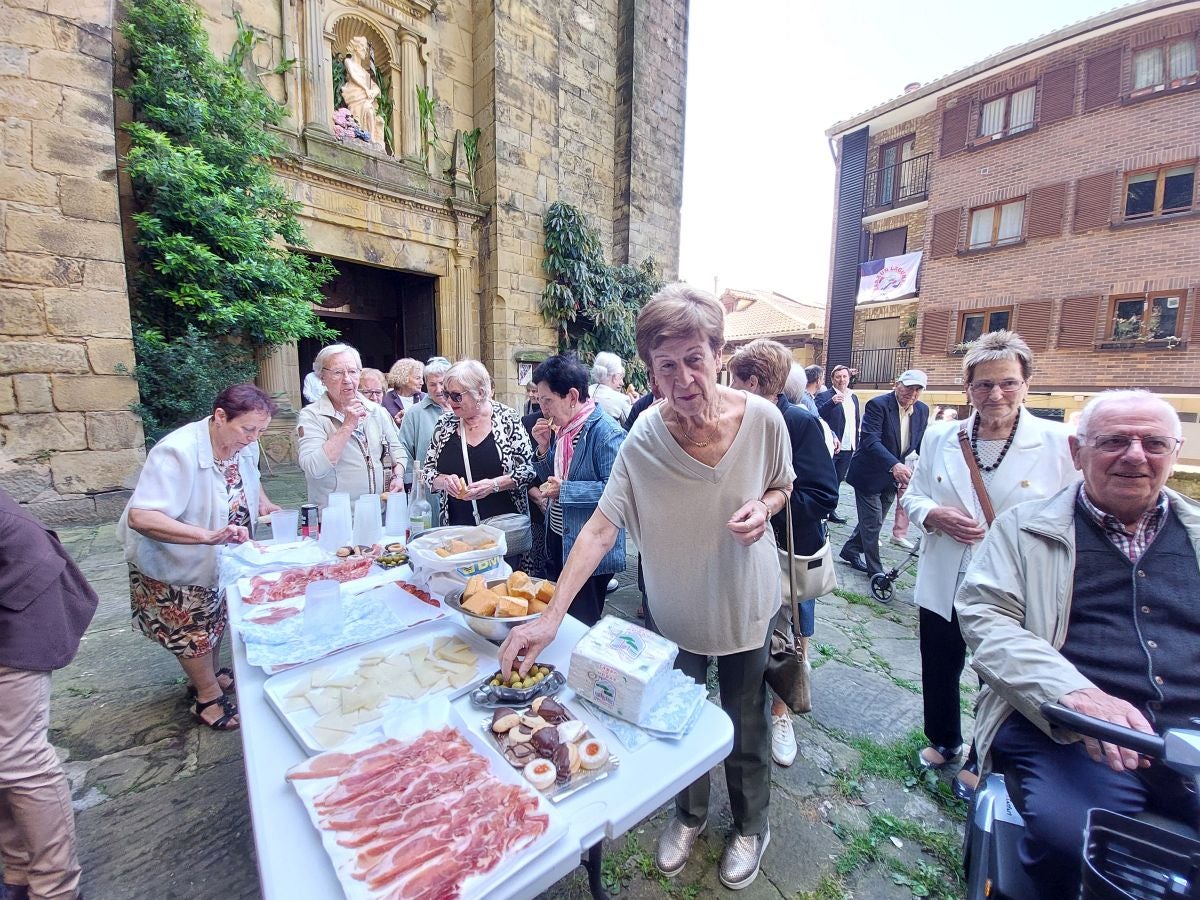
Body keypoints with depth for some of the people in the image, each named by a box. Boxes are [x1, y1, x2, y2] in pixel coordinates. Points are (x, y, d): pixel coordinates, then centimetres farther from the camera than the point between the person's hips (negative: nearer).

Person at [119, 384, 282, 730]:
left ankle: (211, 674, 47)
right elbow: (140, 517, -41)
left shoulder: (244, 444, -13)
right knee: (194, 631, 12)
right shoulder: (178, 452, -35)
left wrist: (264, 503, -7)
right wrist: (209, 535, -50)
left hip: (223, 558, 6)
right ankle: (209, 695, 33)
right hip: (175, 566, -6)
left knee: (217, 618, 23)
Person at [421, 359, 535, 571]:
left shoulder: (507, 418, -6)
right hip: (458, 528, 3)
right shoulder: (445, 423, 4)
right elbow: (427, 471, 10)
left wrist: (494, 484, -20)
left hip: (504, 527, -3)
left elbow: (528, 468, -6)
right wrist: (444, 480, -11)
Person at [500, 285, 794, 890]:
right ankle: (689, 814, 53)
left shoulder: (762, 419, -19)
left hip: (744, 605, 0)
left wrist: (763, 507, -23)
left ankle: (751, 826, 51)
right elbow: (600, 528, -23)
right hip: (675, 608, 1)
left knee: (745, 727, 20)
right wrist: (550, 617, -29)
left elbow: (782, 484, 1)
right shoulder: (644, 439, -21)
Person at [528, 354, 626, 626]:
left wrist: (564, 490, -23)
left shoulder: (605, 432, -21)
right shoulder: (561, 428, 7)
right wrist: (543, 448, -3)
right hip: (558, 542, 9)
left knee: (583, 625, 8)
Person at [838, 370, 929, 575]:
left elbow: (921, 443, 9)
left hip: (892, 477, 7)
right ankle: (875, 570, 14)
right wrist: (895, 464, -43)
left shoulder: (922, 410, 2)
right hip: (869, 474, -7)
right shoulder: (878, 404, -19)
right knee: (872, 523, 1)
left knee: (874, 520, 18)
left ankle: (850, 550, 36)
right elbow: (871, 440, -29)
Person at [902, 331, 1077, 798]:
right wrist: (935, 515, -14)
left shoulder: (1058, 443, -10)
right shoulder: (940, 438, -1)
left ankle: (982, 764, 44)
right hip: (943, 585, 3)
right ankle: (943, 741, 47)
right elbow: (912, 495, 6)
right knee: (939, 672, 19)